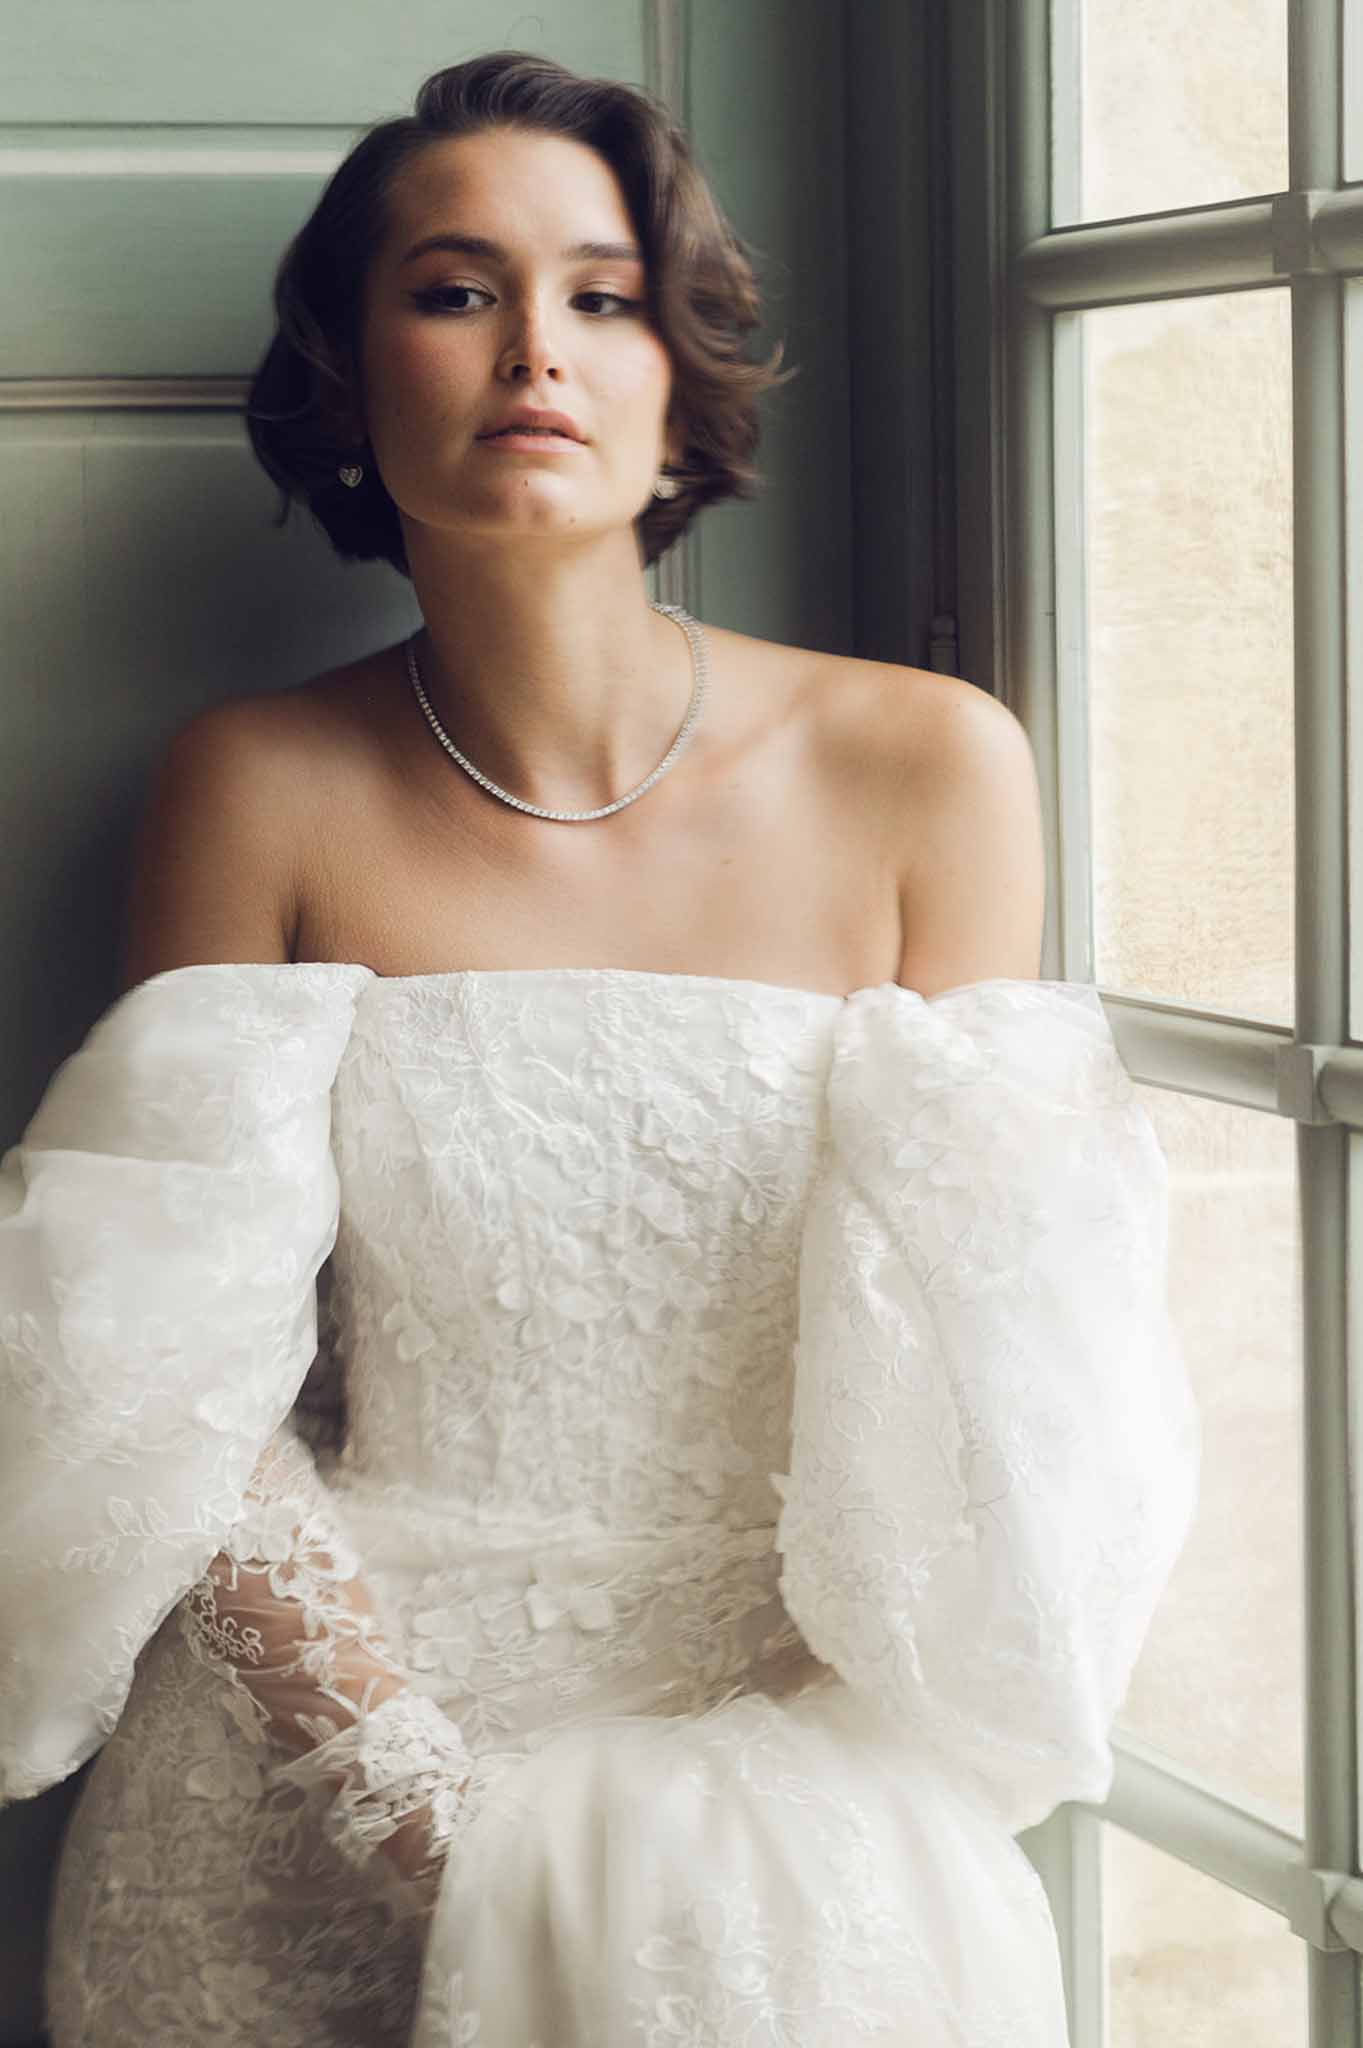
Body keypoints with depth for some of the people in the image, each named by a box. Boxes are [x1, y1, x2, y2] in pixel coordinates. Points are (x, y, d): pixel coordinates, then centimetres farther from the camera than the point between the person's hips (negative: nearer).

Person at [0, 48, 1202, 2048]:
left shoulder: (927, 768, 0)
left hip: (804, 1783, 0)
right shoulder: (259, 792, 0)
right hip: (331, 1770, 1)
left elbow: (978, 1356, 0)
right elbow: (181, 1383, -2)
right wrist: (445, 1819, -13)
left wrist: (750, 1821, -9)